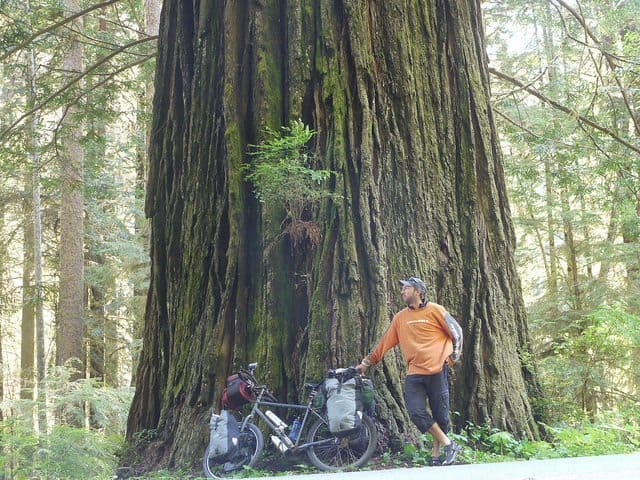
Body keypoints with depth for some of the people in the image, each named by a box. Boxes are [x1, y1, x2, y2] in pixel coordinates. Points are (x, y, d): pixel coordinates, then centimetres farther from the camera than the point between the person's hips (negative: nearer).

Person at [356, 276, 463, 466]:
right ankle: (449, 444, 4)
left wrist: (455, 354, 0)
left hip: (437, 371, -4)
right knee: (416, 413, -10)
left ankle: (436, 454, 19)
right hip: (414, 374, 4)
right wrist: (366, 362, 14)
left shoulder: (434, 310, -1)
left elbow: (456, 331, 4)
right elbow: (384, 343, 14)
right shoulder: (400, 317, 11)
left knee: (440, 414, 2)